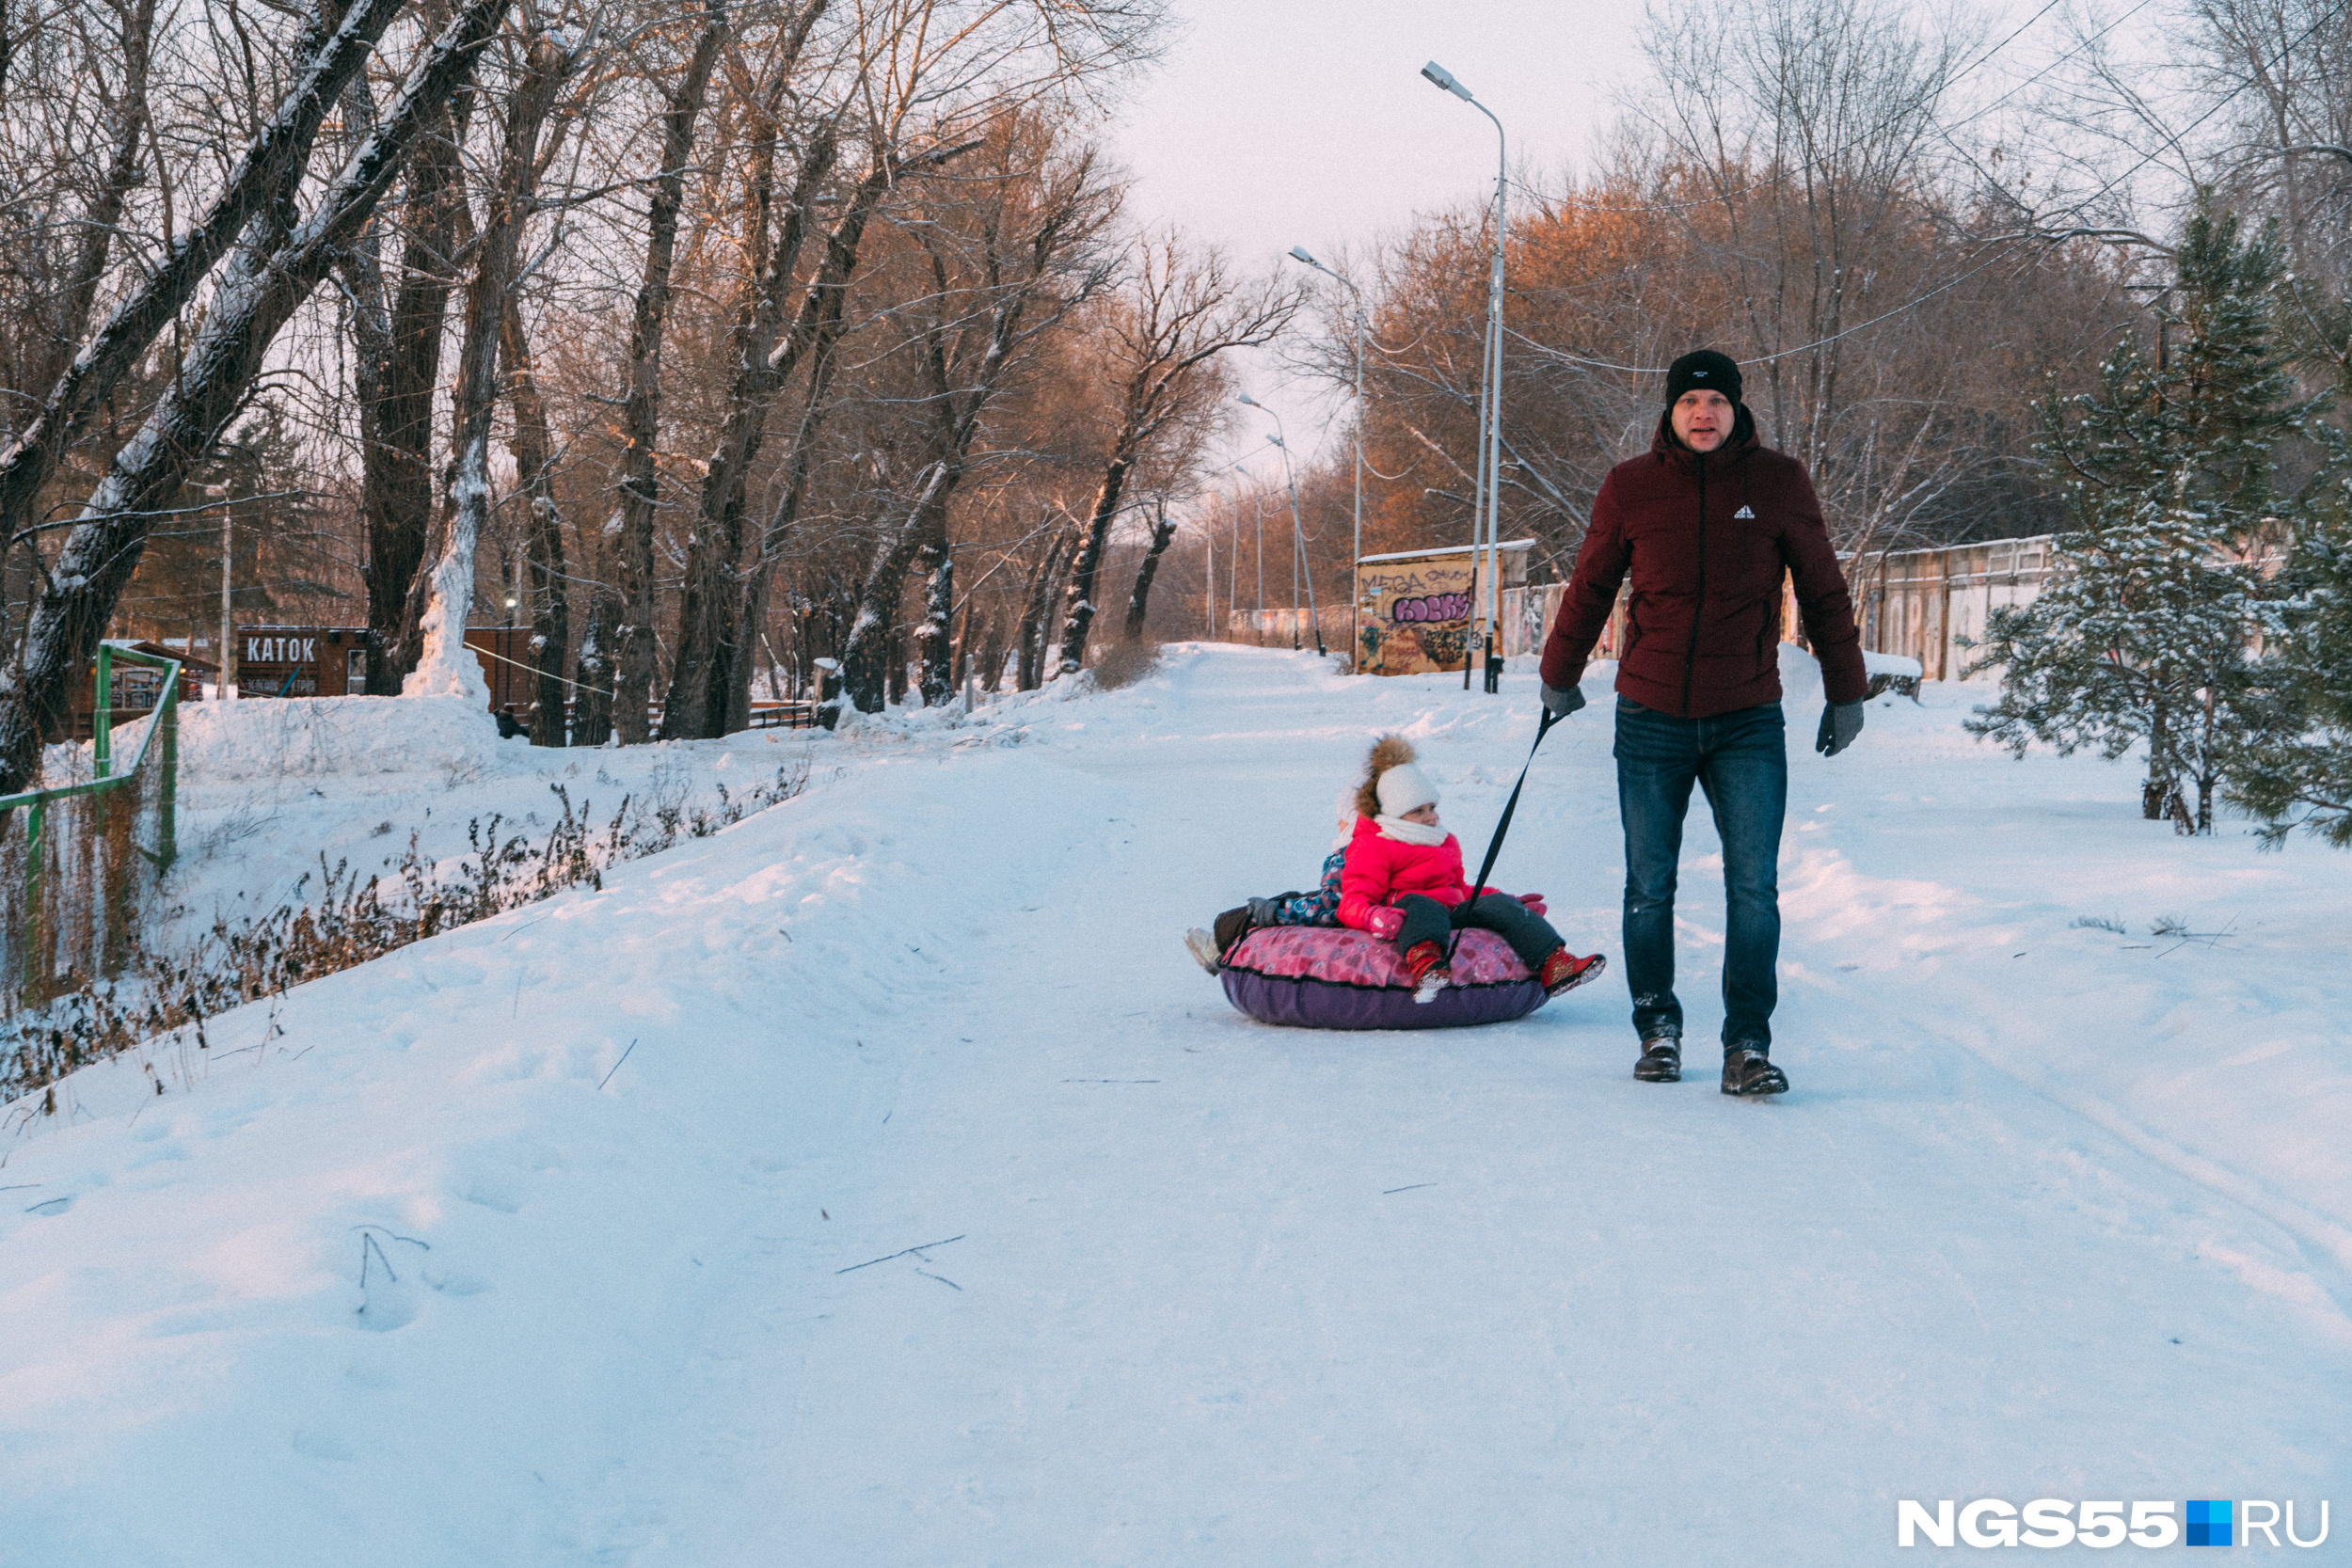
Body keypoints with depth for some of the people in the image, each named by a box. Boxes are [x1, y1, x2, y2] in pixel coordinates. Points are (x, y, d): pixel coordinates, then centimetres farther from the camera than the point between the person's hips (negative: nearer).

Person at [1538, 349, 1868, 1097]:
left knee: (1754, 889, -7)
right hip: (1651, 719, 1)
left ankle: (1747, 1044, 0)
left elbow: (1824, 593, 9)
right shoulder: (1629, 488, 0)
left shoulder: (1780, 484, 0)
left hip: (1748, 723, -1)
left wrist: (1845, 691, 12)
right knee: (1649, 889, 7)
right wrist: (1560, 675, 22)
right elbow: (1589, 588, 14)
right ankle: (1658, 1028, 23)